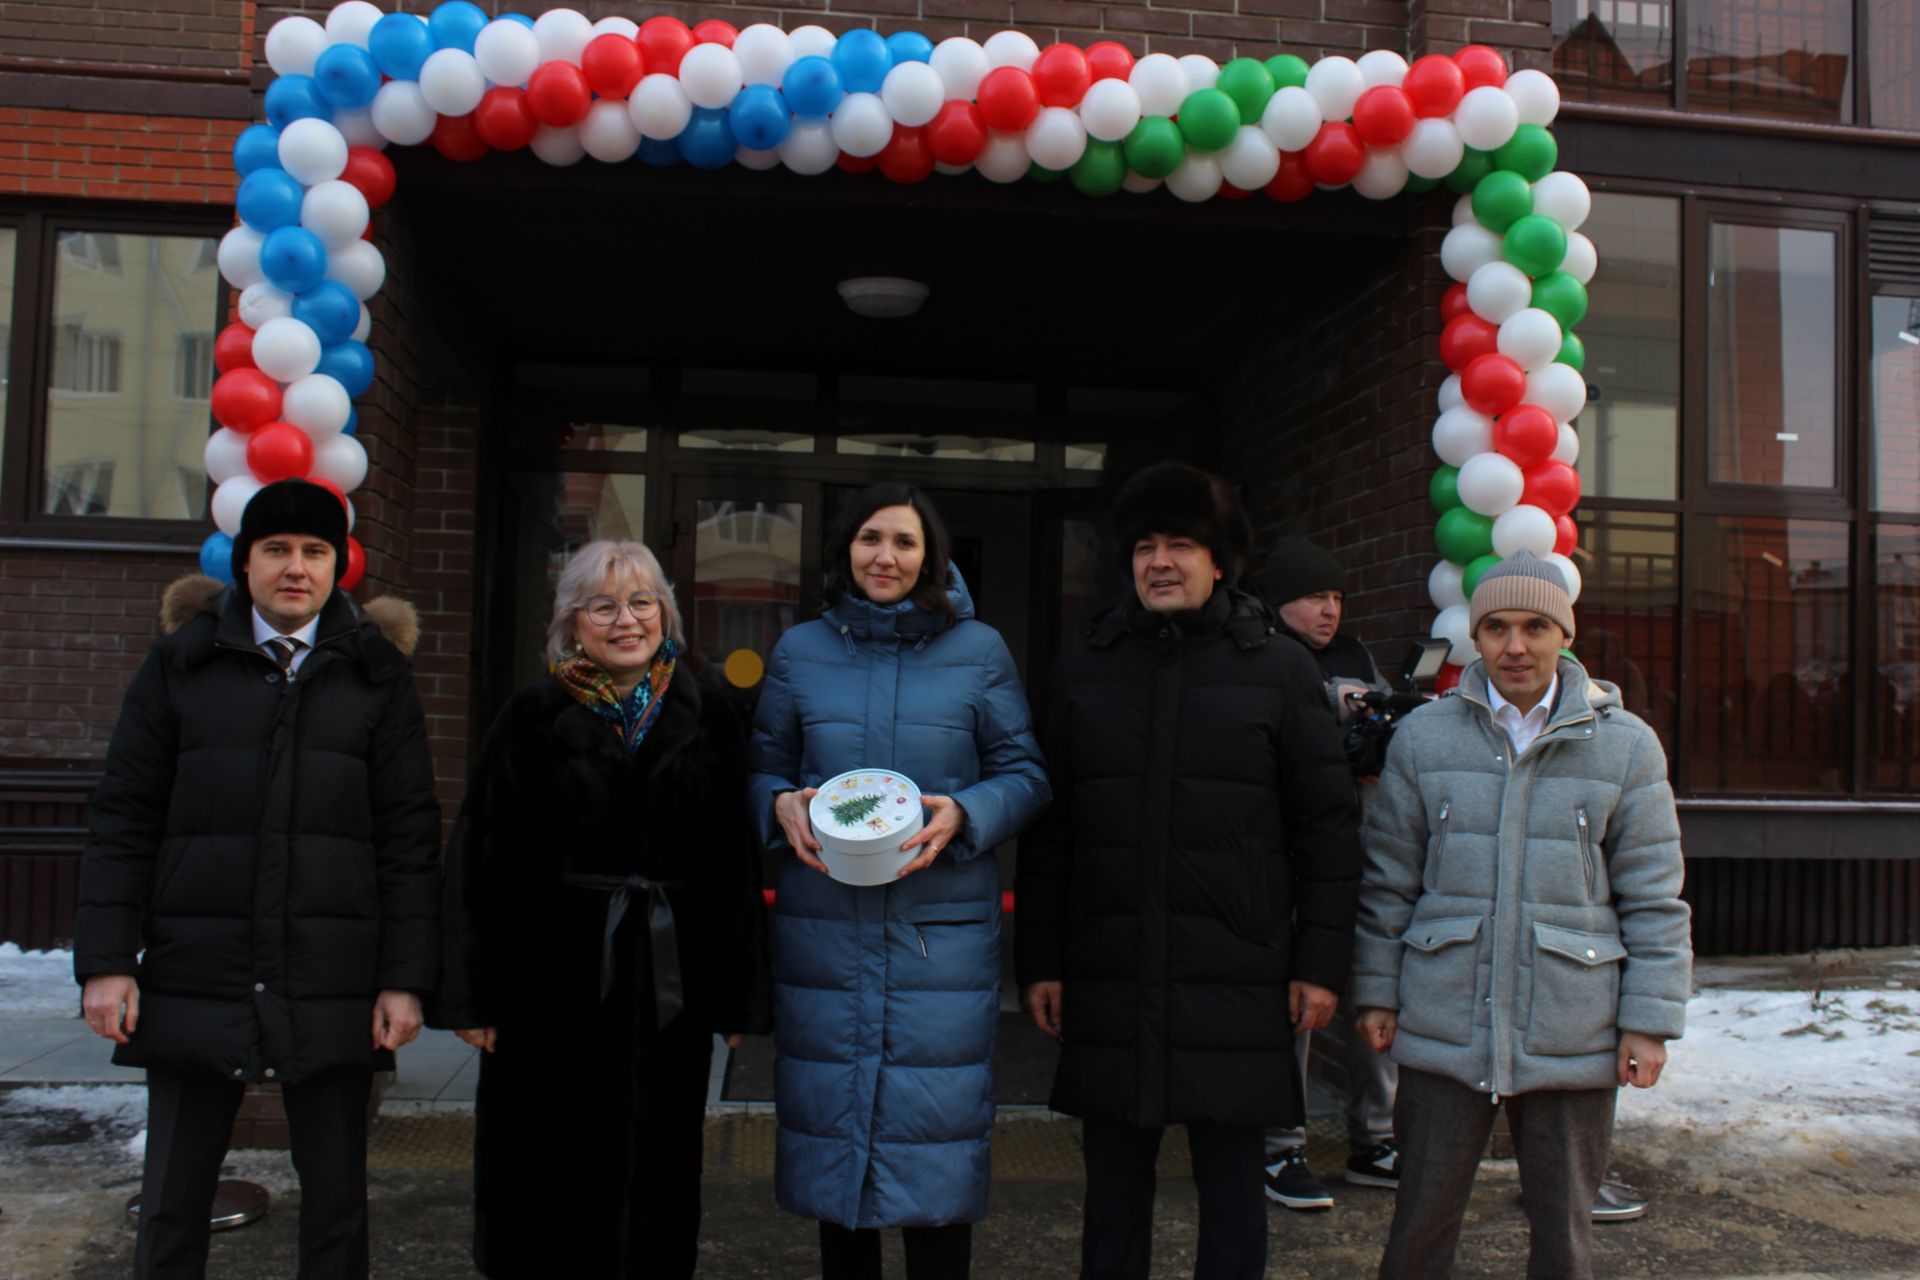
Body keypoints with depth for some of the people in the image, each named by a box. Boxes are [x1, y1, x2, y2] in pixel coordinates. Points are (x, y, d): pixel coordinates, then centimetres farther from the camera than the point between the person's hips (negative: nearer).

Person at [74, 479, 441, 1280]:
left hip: (331, 988, 0)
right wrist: (105, 960, -2)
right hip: (195, 978, 1)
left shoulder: (375, 673, 5)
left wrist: (406, 977, -4)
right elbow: (122, 819, 6)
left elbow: (411, 836, 2)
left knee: (336, 1204, 8)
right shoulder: (181, 663, 7)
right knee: (171, 1206, 10)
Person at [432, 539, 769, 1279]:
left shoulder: (707, 720, 3)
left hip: (668, 988, 2)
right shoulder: (534, 716, -1)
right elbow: (480, 859, -2)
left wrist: (737, 994, 1)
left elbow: (735, 863, 4)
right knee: (548, 1176, 9)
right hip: (552, 984, -1)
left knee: (652, 1177, 12)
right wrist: (473, 994, -7)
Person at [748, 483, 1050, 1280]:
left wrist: (964, 815, -15)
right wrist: (782, 806, -9)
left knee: (936, 1127, 0)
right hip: (824, 927, 2)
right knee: (832, 1122, 10)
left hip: (943, 930, -2)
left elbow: (1024, 774, 4)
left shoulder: (978, 650, 3)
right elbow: (764, 767, 14)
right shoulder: (800, 650, 8)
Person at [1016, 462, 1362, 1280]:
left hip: (1237, 986, -2)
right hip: (1109, 983, 2)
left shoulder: (1279, 669, 2)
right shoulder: (1084, 670, 9)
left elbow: (1328, 827, 2)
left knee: (1231, 1184, 8)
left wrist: (1322, 963, -3)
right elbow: (1049, 833, 9)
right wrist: (1040, 962, 5)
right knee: (1114, 1188, 12)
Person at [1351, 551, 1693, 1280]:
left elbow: (1653, 898, 2)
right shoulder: (1423, 738, 3)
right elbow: (1388, 880, 7)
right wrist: (1376, 993, 5)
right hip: (1443, 1028, 0)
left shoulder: (1626, 746, 1)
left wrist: (1650, 1021, -1)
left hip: (1572, 1035, 0)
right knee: (1421, 1221, 9)